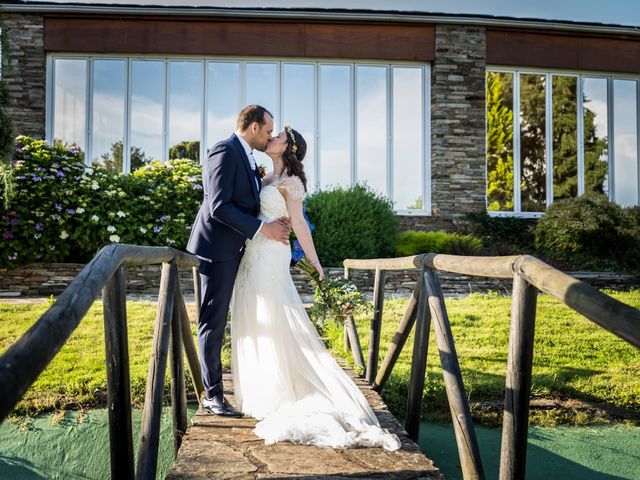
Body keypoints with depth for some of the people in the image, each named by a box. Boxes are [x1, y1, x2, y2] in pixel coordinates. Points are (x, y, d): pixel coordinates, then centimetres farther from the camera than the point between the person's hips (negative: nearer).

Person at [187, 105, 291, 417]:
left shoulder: (245, 156, 16)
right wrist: (262, 228, -19)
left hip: (232, 250, 9)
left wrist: (273, 223, 3)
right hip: (217, 249, -9)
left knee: (218, 321, 13)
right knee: (213, 322, -1)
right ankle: (212, 395, 9)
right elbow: (219, 207, -21)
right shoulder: (225, 151, -13)